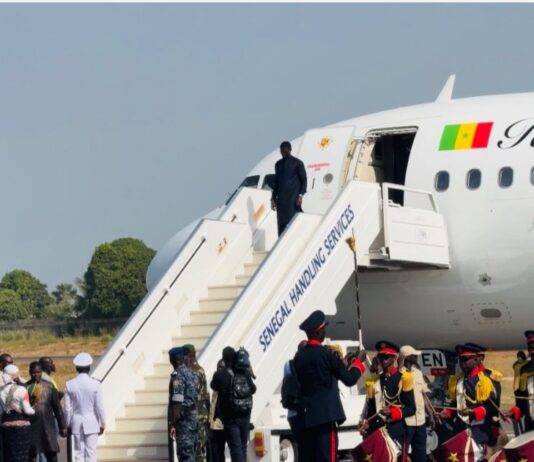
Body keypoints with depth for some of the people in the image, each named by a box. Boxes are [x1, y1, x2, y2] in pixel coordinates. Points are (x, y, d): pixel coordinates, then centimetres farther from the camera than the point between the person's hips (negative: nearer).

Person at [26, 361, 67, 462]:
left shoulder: (49, 386, 4)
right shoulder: (25, 388, -1)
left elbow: (57, 407, 7)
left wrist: (63, 427, 6)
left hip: (48, 427, 1)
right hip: (31, 426, -1)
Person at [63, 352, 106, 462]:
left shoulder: (69, 385, -4)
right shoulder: (95, 384, -10)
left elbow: (67, 408, 0)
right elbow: (99, 407, -7)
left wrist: (68, 424, 11)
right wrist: (102, 424, 5)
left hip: (76, 422, 2)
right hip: (91, 423, -2)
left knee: (78, 453, 7)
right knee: (91, 452, 1)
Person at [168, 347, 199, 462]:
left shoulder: (178, 376, -15)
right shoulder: (191, 373, 12)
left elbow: (177, 402, -20)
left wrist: (173, 424, -19)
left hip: (184, 419, -9)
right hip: (194, 416, 9)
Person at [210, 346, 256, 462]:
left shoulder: (220, 375, -12)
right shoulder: (246, 372, 0)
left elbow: (214, 386, 8)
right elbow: (253, 389, 15)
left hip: (230, 417, -4)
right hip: (245, 415, 4)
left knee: (235, 448, -7)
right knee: (243, 447, 16)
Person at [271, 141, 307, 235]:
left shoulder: (297, 163, 2)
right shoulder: (278, 164, 17)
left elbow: (304, 180, 1)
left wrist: (301, 195, -9)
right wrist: (273, 197, 15)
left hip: (293, 198, -5)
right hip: (281, 199, 5)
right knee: (281, 224, 1)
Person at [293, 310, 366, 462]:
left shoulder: (299, 357, 11)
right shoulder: (325, 353, -9)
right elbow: (349, 379, -6)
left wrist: (342, 365, 24)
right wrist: (358, 361, 12)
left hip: (306, 416, 7)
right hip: (325, 415, -7)